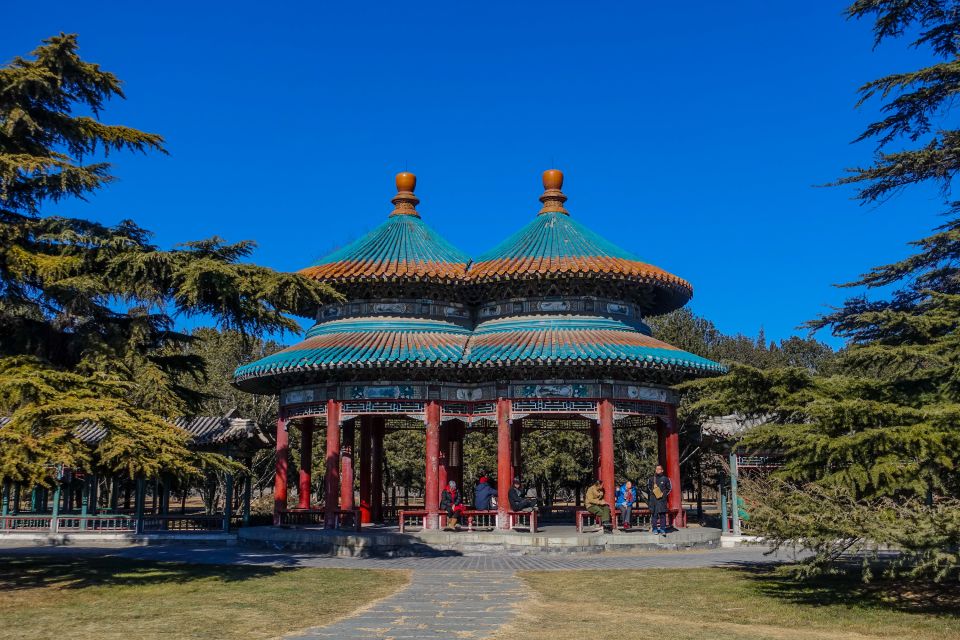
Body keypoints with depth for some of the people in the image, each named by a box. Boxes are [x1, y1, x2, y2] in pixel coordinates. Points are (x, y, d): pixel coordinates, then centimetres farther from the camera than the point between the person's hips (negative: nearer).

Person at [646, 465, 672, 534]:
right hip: (653, 499, 1)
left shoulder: (665, 479, 6)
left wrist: (664, 494, 0)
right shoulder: (651, 479, 9)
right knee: (654, 514, -1)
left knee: (662, 514, -2)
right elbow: (648, 488, 17)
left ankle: (662, 528, 4)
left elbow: (669, 488, 13)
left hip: (662, 499, -1)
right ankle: (654, 528, 5)